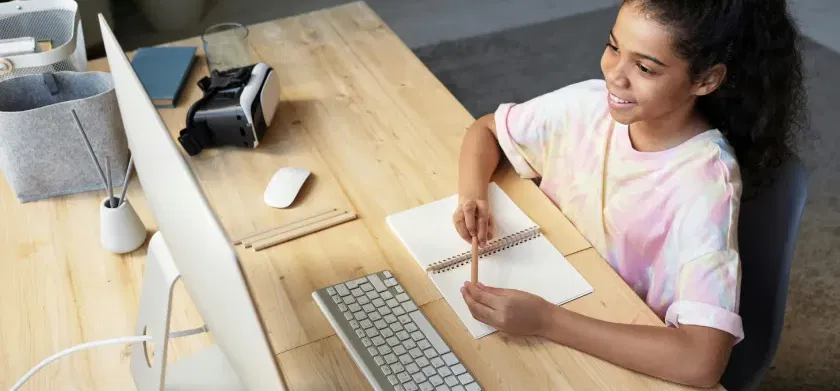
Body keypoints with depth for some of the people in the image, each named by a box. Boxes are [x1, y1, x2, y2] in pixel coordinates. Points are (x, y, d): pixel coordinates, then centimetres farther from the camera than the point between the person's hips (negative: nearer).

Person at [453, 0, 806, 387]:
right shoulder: (590, 104, -13)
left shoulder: (705, 184, -26)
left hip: (623, 361, -5)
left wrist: (544, 320, -36)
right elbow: (485, 130, 2)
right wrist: (472, 197, -18)